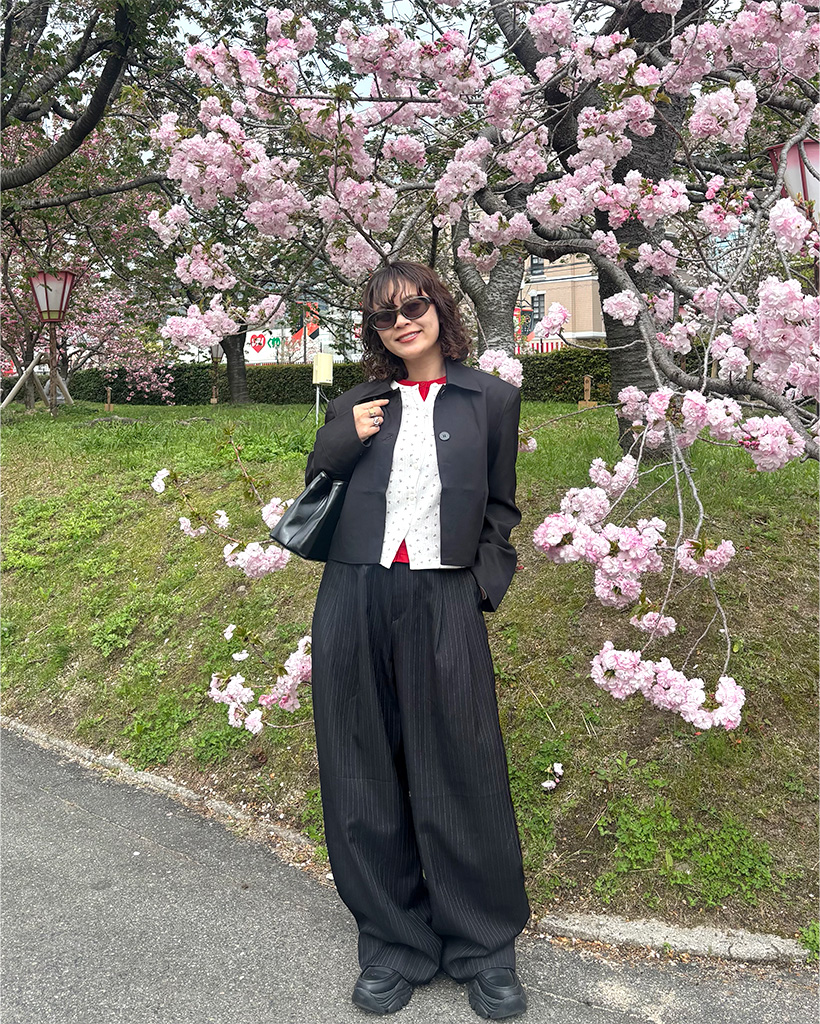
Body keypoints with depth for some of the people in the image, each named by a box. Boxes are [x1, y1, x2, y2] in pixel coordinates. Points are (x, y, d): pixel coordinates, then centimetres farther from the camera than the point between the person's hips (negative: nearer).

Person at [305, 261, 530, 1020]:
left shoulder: (492, 399, 8)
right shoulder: (358, 406, 12)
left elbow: (500, 508, 13)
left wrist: (484, 583, 2)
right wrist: (347, 438, -1)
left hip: (443, 603, -2)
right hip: (355, 600, 3)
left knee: (459, 774, 2)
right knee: (367, 776, 8)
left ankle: (486, 949, 21)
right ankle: (395, 942, 25)